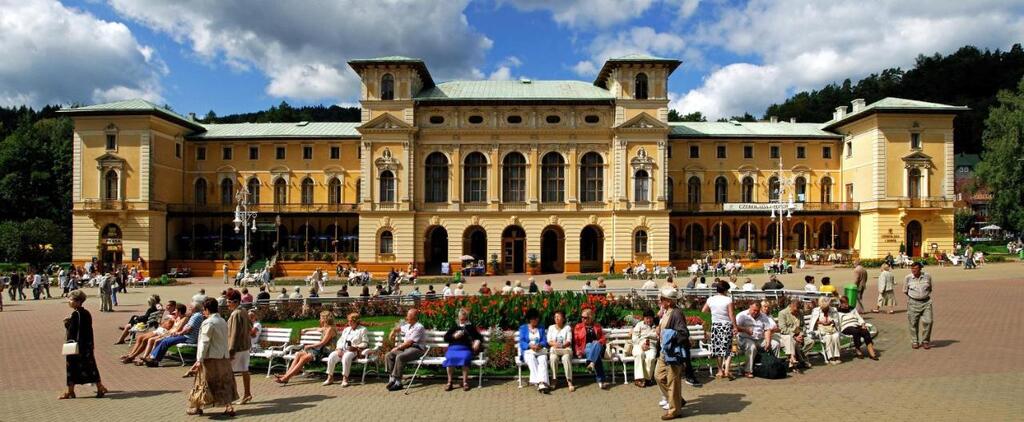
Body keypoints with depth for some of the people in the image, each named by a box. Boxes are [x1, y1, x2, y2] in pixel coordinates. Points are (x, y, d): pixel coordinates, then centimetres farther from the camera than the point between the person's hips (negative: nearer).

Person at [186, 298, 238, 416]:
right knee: (224, 383, 8)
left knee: (203, 382, 8)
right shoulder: (223, 321, 11)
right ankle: (229, 407, 4)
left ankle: (196, 407, 20)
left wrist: (199, 360, -15)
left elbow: (204, 342, -16)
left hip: (211, 357, -7)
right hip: (224, 357, 7)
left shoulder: (208, 323, -12)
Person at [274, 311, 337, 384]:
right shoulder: (325, 328, 17)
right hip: (318, 349, 9)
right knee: (299, 354, -8)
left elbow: (322, 343, -17)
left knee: (304, 358, -25)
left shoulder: (330, 329, -12)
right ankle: (286, 374, -18)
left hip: (324, 351, -9)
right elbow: (318, 329, 43)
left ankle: (287, 377, -27)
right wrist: (307, 329, 46)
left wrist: (309, 346, -12)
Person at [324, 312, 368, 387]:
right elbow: (340, 340, 17)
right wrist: (339, 349, -2)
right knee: (332, 356, -22)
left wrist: (356, 347, -15)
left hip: (354, 351, -6)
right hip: (343, 350, 6)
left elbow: (365, 343, -1)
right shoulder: (346, 329, 25)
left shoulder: (362, 329, 7)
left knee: (346, 357, -37)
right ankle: (330, 378, -14)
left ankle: (345, 379, -32)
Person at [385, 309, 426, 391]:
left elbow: (410, 342, -16)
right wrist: (393, 331, 17)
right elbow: (399, 328, 39)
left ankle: (397, 382, -26)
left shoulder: (419, 327, -10)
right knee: (388, 356, -10)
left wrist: (398, 347, -11)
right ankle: (393, 377, -14)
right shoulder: (407, 325, 16)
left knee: (399, 357, -33)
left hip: (416, 348, -9)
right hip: (405, 347, 9)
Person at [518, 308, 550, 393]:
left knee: (543, 359, -33)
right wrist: (530, 346, -16)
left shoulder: (541, 328, 20)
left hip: (540, 350, 1)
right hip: (528, 351, -1)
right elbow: (521, 342, 2)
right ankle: (538, 383, -46)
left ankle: (542, 383, -50)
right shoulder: (523, 328, 14)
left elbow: (545, 341, 9)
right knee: (531, 358, -36)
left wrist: (540, 345, -14)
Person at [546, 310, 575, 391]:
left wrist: (562, 345, -18)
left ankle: (569, 381, -34)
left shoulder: (567, 327, 10)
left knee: (566, 357, -37)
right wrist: (554, 344, -15)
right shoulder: (551, 327, 15)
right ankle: (554, 380, -24)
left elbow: (569, 341, 1)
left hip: (566, 349, -1)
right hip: (554, 349, 1)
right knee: (553, 358, -35)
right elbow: (549, 341, 7)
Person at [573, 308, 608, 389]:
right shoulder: (578, 327, 18)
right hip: (585, 349, -1)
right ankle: (600, 381, -49)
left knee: (596, 344, -38)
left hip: (598, 346, 1)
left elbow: (603, 338, 14)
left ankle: (591, 363, -60)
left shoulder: (597, 326, 22)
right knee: (593, 350, -39)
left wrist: (599, 342, -9)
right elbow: (575, 341, 10)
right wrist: (578, 351, -8)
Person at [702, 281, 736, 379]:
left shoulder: (710, 300, -1)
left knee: (718, 348, 12)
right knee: (728, 348, 6)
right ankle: (727, 369, -6)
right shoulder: (728, 300, -13)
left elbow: (703, 310, 12)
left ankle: (720, 371, 17)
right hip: (727, 325, -3)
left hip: (715, 325, 3)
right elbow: (731, 315, -13)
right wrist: (735, 326, -5)